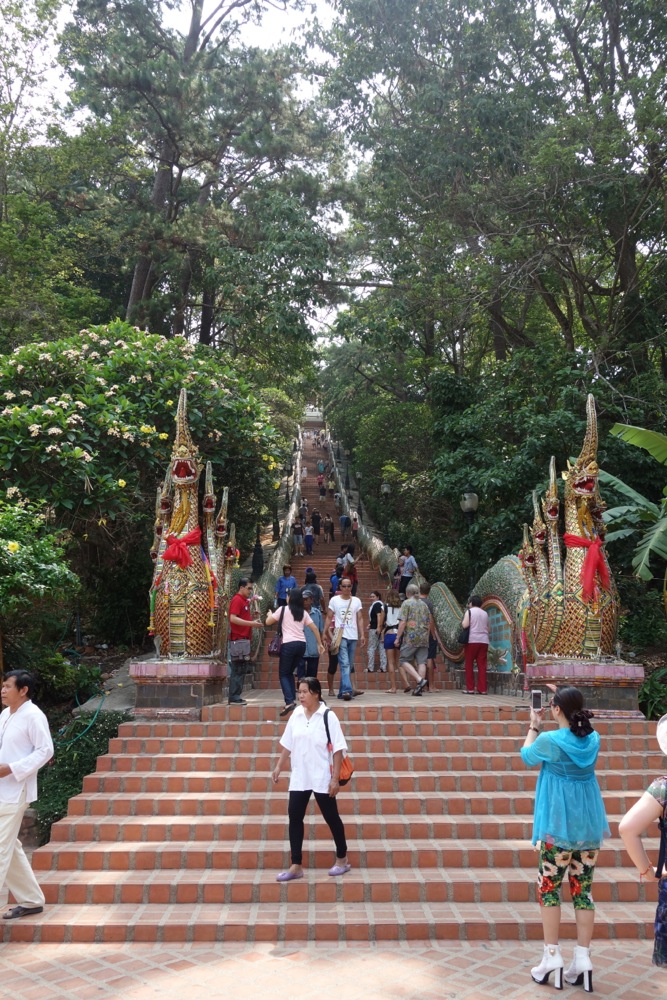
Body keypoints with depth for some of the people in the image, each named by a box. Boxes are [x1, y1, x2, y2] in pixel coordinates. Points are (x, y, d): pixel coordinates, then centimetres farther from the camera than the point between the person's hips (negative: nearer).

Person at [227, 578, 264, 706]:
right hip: (238, 640, -9)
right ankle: (234, 697, -5)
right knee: (238, 669, -8)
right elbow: (233, 618, -22)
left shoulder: (245, 600, 18)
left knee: (241, 669, 11)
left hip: (244, 639, 9)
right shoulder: (237, 600, -10)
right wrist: (252, 623, -23)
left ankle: (235, 696, 15)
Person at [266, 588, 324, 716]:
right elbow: (314, 628, 11)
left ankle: (289, 702, -15)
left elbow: (268, 622, 5)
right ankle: (293, 699, 11)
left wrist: (270, 614, 27)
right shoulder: (303, 612, 13)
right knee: (290, 672, 20)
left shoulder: (283, 609, 0)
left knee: (283, 674, 2)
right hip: (301, 644, 5)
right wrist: (320, 644, 18)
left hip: (288, 644, -5)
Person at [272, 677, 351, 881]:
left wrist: (335, 779, -16)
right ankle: (296, 866, 10)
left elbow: (338, 749, -13)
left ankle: (342, 859, 26)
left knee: (331, 818, 8)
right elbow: (288, 744, 12)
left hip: (322, 778, -5)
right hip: (299, 778, 5)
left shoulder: (328, 716, -12)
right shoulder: (296, 715, 2)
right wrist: (279, 767, 7)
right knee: (294, 818, 1)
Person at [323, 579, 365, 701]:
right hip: (340, 636, -3)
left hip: (353, 637, 4)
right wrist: (325, 633, -3)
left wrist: (362, 635, 0)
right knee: (344, 664, -14)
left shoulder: (356, 601, 10)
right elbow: (329, 618, 5)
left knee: (349, 665, 8)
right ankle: (347, 690, -20)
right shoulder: (334, 600, 4)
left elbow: (360, 619, 9)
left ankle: (343, 691, 16)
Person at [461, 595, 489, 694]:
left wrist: (462, 622, 7)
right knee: (482, 665, 4)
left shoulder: (469, 611, -1)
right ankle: (482, 689, 1)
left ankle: (470, 688, 3)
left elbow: (465, 625, -13)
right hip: (484, 641, 4)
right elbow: (488, 629, 14)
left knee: (469, 665, 4)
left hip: (472, 641, -4)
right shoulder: (485, 613, 13)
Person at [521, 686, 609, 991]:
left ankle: (552, 957, 10)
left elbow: (527, 757, 4)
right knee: (582, 890, 10)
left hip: (559, 825, -5)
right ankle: (583, 958, 12)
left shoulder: (549, 740, -16)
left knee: (548, 888, 7)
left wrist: (534, 726, 15)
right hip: (588, 823, 5)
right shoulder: (593, 738, 0)